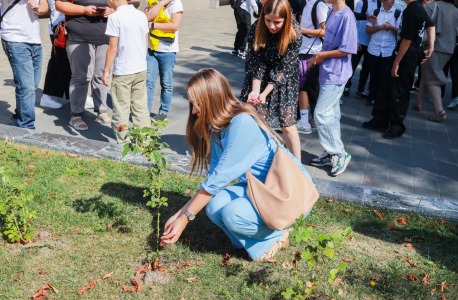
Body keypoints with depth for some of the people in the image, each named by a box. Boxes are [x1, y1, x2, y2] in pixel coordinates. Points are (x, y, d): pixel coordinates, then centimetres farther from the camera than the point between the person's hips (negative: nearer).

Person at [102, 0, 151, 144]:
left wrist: (106, 71, -6)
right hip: (141, 70, 6)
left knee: (121, 110, 5)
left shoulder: (115, 17, -13)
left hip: (122, 72, -6)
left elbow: (113, 48, -14)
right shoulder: (141, 15, 5)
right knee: (141, 108, 14)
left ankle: (124, 144, 12)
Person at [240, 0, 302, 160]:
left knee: (287, 125, -1)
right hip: (260, 79, 2)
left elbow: (284, 68, -22)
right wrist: (255, 90, -26)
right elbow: (255, 62, -15)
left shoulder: (295, 33, -23)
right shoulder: (256, 29, -18)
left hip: (284, 80, -2)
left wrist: (265, 93, -27)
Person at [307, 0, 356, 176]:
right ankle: (332, 154, 23)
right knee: (331, 114, 13)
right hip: (327, 72, 9)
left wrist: (323, 55, -10)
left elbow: (347, 49, -20)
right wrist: (316, 58, 6)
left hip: (336, 74, -9)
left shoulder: (346, 16, -17)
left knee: (321, 114, -8)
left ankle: (339, 154, 6)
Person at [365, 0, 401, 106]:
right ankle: (372, 97, 18)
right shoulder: (375, 12, 4)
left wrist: (391, 28, -20)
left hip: (389, 51, -1)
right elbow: (368, 30, 1)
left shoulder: (398, 13, 0)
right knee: (374, 75, 7)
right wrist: (380, 27, -13)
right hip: (374, 49, 1)